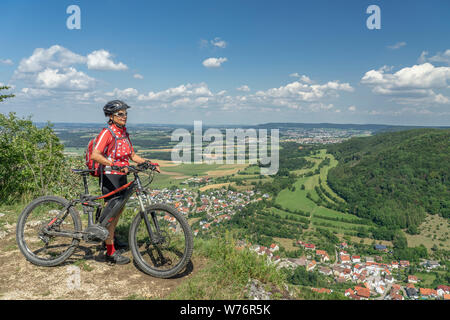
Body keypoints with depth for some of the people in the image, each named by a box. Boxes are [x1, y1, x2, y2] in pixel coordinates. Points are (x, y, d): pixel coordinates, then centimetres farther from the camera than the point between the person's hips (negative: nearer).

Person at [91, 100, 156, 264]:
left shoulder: (124, 133, 11)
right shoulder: (107, 133, -15)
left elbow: (132, 155, 13)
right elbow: (95, 155, -28)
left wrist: (146, 162, -3)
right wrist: (114, 165, -39)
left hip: (121, 176, 9)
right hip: (109, 177, -8)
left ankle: (111, 237, 43)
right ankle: (110, 252, 4)